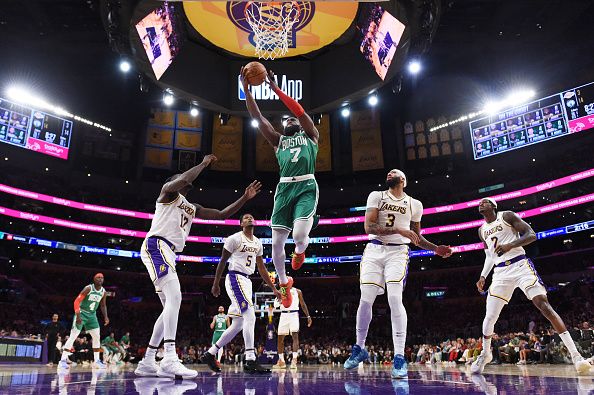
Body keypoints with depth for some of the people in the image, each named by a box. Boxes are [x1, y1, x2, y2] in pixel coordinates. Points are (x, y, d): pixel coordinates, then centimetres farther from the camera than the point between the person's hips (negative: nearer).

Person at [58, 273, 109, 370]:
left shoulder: (103, 292, -1)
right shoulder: (88, 288, -18)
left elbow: (103, 305, 13)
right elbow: (77, 301, -19)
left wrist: (105, 317, 1)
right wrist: (78, 316, -26)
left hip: (92, 315, 6)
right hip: (82, 313, -6)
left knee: (96, 337, 2)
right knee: (73, 337, -12)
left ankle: (97, 361, 9)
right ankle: (63, 361, -7)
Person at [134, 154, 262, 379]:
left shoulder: (193, 208, 29)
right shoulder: (169, 191, 8)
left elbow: (222, 214, 26)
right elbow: (184, 179, -16)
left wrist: (245, 198, 19)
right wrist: (204, 163, -1)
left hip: (168, 253, 10)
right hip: (156, 246, -10)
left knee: (171, 306, 9)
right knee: (175, 297, -25)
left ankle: (147, 362, 16)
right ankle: (169, 359, -34)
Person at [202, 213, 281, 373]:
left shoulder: (258, 243, 15)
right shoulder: (234, 238, -6)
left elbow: (261, 268, 18)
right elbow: (222, 261, -3)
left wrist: (274, 289, 15)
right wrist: (215, 284, -4)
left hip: (246, 281, 8)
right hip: (235, 278, -8)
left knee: (238, 325, 9)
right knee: (250, 316, -21)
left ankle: (210, 354, 21)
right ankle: (250, 361, -20)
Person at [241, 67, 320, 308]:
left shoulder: (310, 135, 18)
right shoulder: (277, 140, 24)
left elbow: (300, 111, 3)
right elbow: (257, 117, 15)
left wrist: (275, 88, -1)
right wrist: (246, 90, 7)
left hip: (306, 187, -3)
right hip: (284, 188, 3)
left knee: (299, 235, -21)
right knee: (277, 243, -1)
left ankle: (300, 250, 19)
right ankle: (284, 282, 25)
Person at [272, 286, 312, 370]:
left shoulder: (297, 291, 9)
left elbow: (303, 304, 11)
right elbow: (276, 304, 1)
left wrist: (308, 316, 4)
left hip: (294, 314, -2)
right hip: (284, 314, 2)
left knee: (295, 335, -17)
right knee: (280, 338, 3)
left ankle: (294, 360, -23)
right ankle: (281, 361, 15)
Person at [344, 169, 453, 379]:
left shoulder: (414, 204, 10)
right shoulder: (376, 196, 4)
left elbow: (417, 237, 20)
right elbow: (368, 227, -9)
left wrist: (436, 248, 6)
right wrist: (399, 230, -17)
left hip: (398, 253, 0)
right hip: (374, 251, 0)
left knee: (395, 299, -17)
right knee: (365, 300, 0)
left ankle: (399, 357, -11)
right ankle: (359, 348, 19)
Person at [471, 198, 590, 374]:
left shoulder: (507, 216, 1)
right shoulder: (482, 230, 16)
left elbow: (531, 235, -6)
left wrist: (510, 245, -21)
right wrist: (483, 276, 13)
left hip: (520, 265, -4)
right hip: (501, 272, 5)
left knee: (544, 305, -18)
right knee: (489, 317, 0)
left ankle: (575, 355, -15)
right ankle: (485, 354, 20)